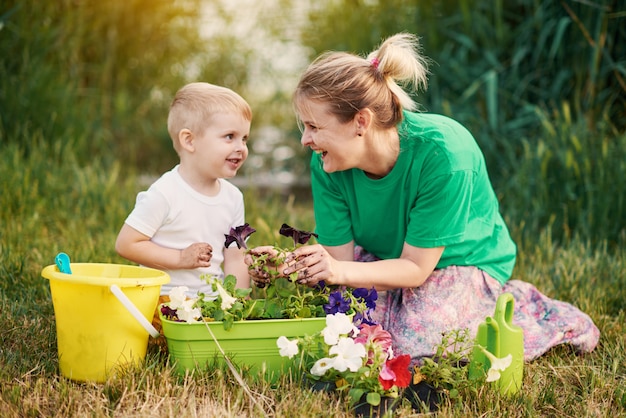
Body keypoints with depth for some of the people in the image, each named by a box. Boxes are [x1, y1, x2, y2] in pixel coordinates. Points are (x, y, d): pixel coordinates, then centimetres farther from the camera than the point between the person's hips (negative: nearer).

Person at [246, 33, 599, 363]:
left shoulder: (441, 153, -33)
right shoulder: (327, 164, -18)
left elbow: (415, 268, -28)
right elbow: (340, 258, -15)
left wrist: (342, 271, -43)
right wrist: (287, 263, -36)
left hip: (464, 262, -5)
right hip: (386, 259, 5)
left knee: (412, 341, -27)